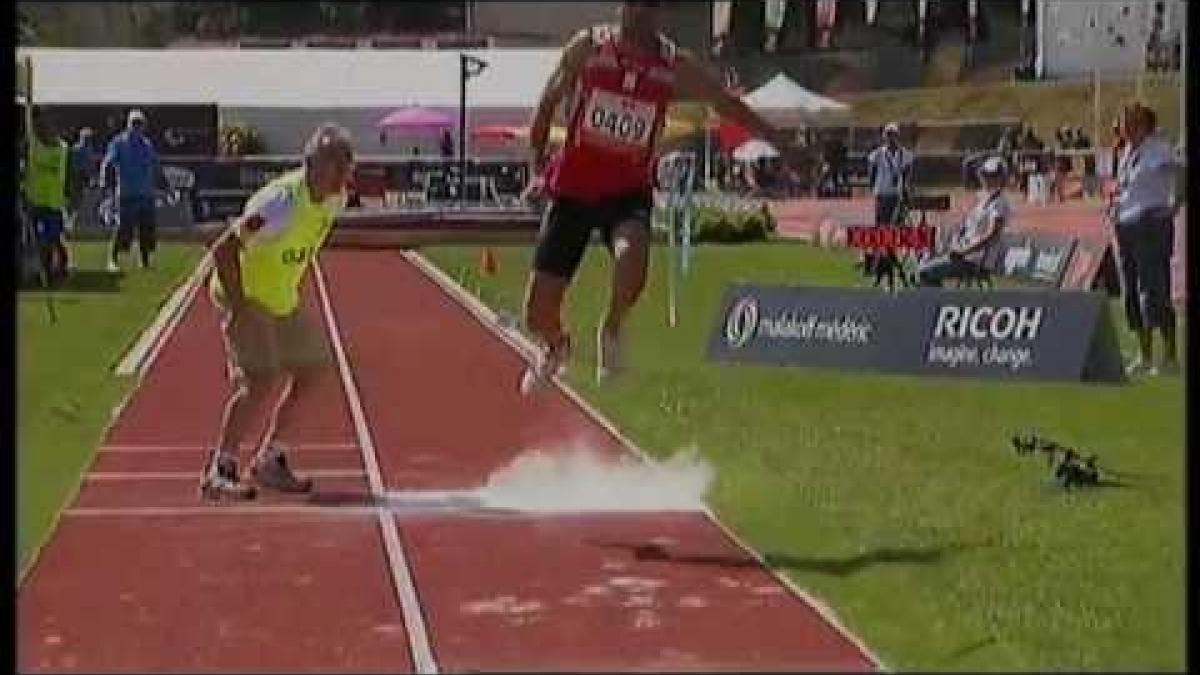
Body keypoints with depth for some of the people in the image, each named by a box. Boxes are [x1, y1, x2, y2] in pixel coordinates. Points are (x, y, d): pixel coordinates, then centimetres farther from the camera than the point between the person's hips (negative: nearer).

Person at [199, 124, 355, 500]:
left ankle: (270, 462, 21)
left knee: (310, 372, 9)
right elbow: (223, 250, -30)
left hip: (282, 299, 9)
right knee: (262, 382, -18)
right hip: (246, 297, -9)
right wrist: (238, 309, -28)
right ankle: (219, 470, -8)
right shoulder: (282, 203, -30)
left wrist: (292, 292, 14)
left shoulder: (334, 199, -3)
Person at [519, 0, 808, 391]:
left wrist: (779, 141, 1)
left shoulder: (676, 66, -2)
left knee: (632, 255, -37)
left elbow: (726, 103, 7)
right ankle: (555, 346, 37)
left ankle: (611, 332, -6)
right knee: (538, 316, -2)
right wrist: (537, 170, 3)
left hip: (628, 192, 0)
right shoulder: (588, 47, -3)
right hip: (572, 188, 0)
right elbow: (548, 103, 8)